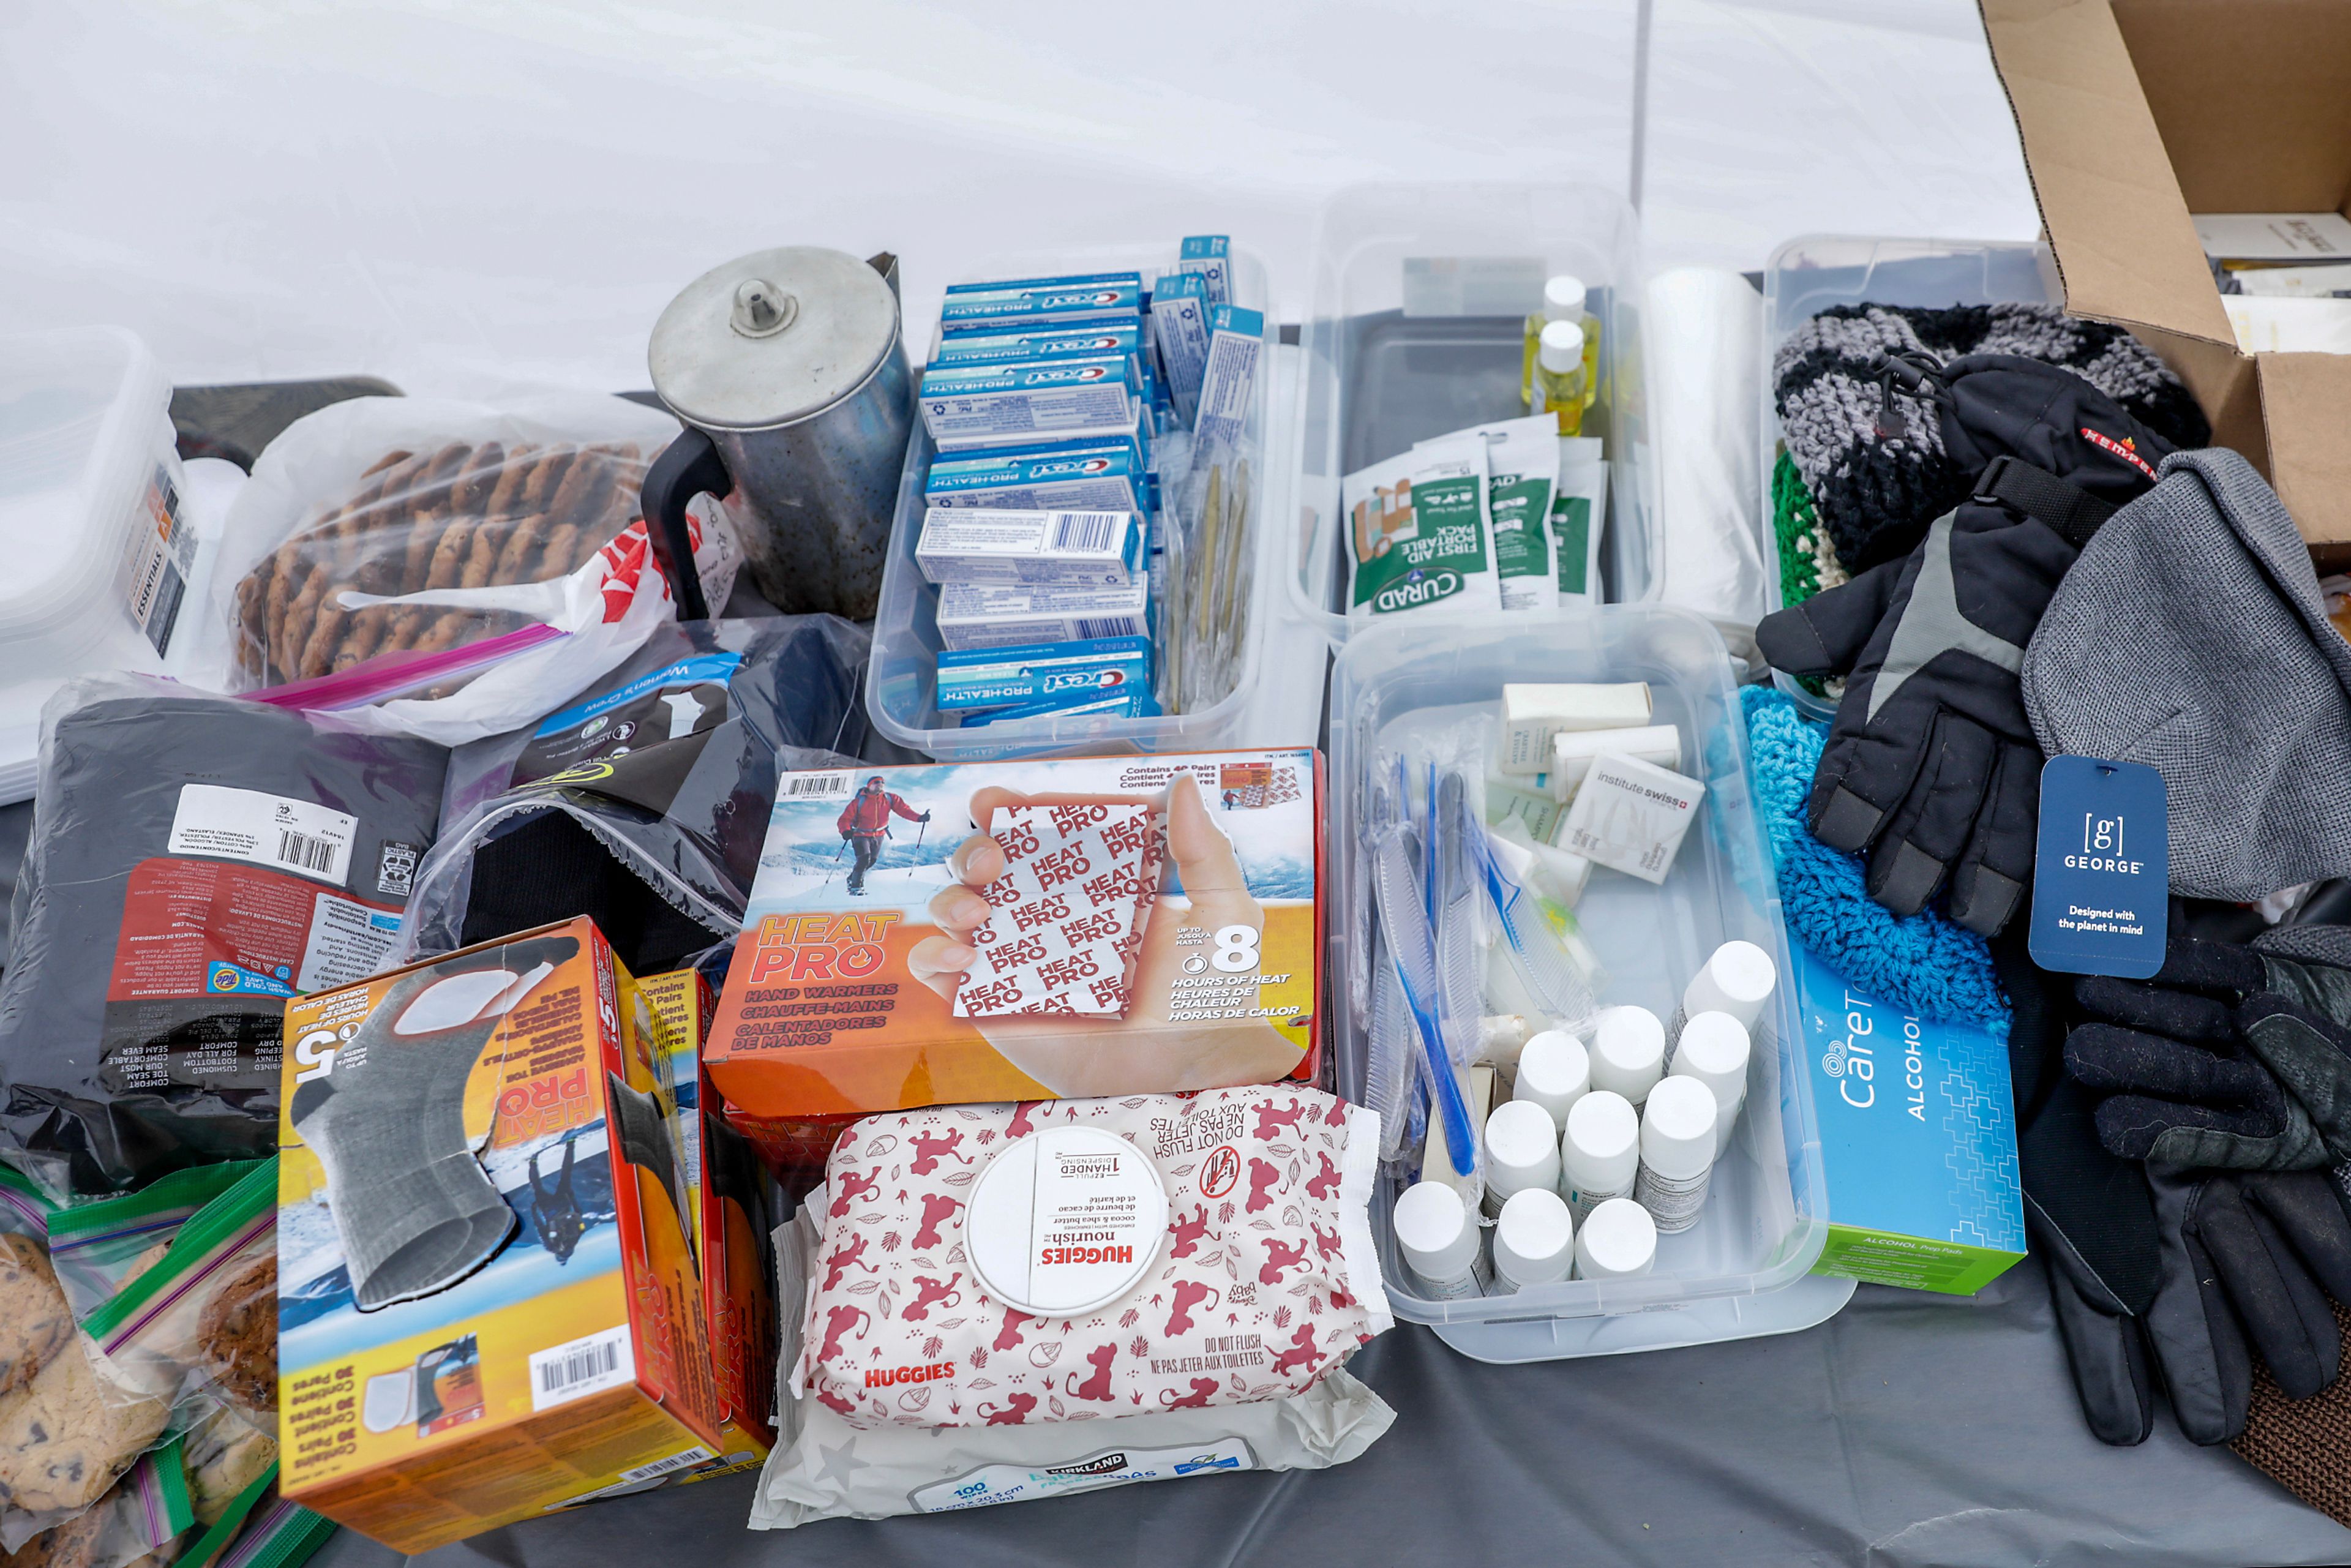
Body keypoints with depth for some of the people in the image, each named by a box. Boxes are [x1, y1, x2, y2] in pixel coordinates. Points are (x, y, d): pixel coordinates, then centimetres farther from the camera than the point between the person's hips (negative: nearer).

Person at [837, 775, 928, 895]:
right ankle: (856, 887, -4)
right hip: (861, 835, -5)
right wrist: (846, 831, -39)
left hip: (878, 836, 5)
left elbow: (903, 809, -10)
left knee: (872, 861, 13)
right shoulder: (859, 801, -18)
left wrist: (919, 818, -25)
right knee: (864, 859, -19)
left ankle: (852, 878, 39)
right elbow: (845, 818, -18)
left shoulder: (889, 799, -8)